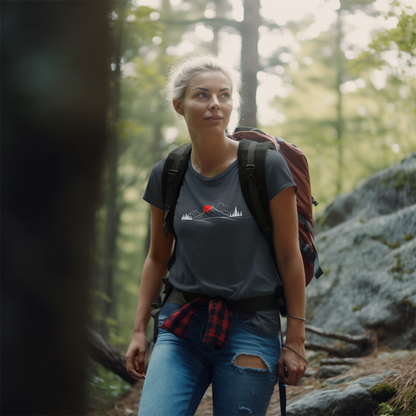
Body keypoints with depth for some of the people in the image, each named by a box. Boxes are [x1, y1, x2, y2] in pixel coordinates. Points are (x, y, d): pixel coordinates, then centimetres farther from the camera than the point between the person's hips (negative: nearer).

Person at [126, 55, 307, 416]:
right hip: (181, 327, 3)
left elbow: (289, 257, -4)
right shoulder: (166, 175, 5)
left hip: (250, 330, -2)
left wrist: (295, 341, -5)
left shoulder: (267, 166, -7)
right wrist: (139, 330, 12)